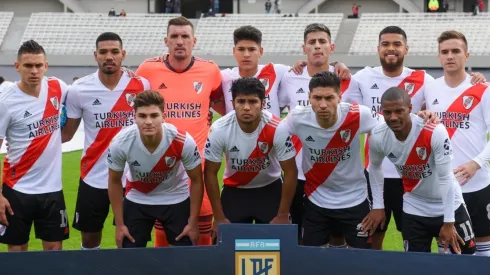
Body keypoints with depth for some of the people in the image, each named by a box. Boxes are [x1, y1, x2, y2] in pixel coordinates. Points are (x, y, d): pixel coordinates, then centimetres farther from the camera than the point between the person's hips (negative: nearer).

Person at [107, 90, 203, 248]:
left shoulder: (183, 142, -30)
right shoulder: (120, 143, -27)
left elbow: (196, 181, -12)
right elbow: (114, 182, -8)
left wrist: (193, 223, -9)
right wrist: (119, 224, -5)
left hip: (176, 199, 0)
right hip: (137, 200, 1)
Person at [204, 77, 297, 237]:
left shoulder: (277, 129, -27)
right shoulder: (219, 130, -24)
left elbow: (290, 172, -16)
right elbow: (210, 173, -12)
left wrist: (283, 216, -15)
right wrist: (219, 218, -12)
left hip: (270, 189, 0)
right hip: (234, 190, 1)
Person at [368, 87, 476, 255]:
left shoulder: (435, 132, -30)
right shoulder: (377, 137, -16)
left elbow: (446, 178, -24)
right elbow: (374, 167, 7)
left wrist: (448, 222, -20)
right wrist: (377, 206, 6)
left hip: (449, 206, -2)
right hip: (414, 210, 3)